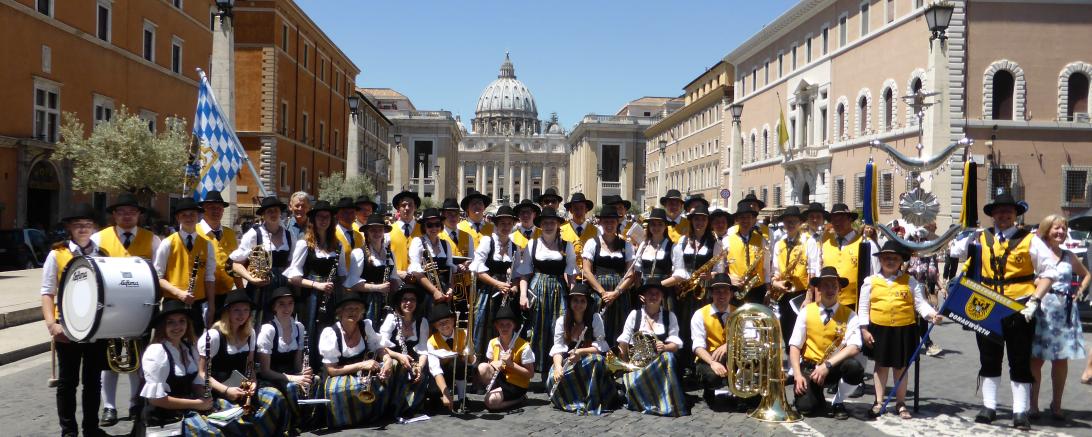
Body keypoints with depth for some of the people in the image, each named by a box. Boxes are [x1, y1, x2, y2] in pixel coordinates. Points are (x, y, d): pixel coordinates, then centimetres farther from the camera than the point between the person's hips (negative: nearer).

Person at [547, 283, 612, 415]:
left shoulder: (595, 319, -4)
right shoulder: (561, 321, 1)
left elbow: (600, 347, -11)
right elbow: (557, 349, -7)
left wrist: (580, 352, -28)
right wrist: (558, 366, -27)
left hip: (589, 360, -1)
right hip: (569, 362, 1)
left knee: (596, 359, -37)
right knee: (554, 378, -30)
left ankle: (592, 403, -29)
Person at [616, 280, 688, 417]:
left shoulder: (669, 316, 6)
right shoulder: (635, 314, 6)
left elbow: (675, 344, -2)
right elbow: (623, 341, 3)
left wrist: (664, 347, -23)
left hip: (660, 359, 1)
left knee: (667, 357, -36)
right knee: (632, 381, -33)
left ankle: (668, 404, -29)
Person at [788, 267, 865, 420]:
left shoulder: (849, 315, -4)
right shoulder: (806, 311, -2)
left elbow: (854, 348, -18)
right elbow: (794, 346, -3)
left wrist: (827, 365, -28)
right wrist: (797, 375, -16)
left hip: (835, 367, 1)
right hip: (810, 367, 0)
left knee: (855, 368, -33)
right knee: (805, 407, -25)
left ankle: (838, 403, -3)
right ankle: (818, 399, 15)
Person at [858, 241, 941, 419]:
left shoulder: (910, 281, 1)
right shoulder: (870, 281, -1)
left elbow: (921, 303, -3)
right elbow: (863, 308, 1)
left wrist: (932, 314, -21)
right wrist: (864, 330, -4)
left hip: (904, 330, 0)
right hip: (879, 329, 0)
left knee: (901, 366, 12)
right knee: (881, 365, 11)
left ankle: (901, 403, 24)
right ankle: (878, 402, 22)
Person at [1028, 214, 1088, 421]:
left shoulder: (1069, 257, 10)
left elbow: (1087, 275, 26)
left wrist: (1080, 292, 11)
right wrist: (1033, 299, -16)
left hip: (1065, 312, 4)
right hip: (1041, 311, -4)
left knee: (1061, 359, 6)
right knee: (1036, 358, -3)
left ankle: (1056, 405, 17)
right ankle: (1033, 405, 5)